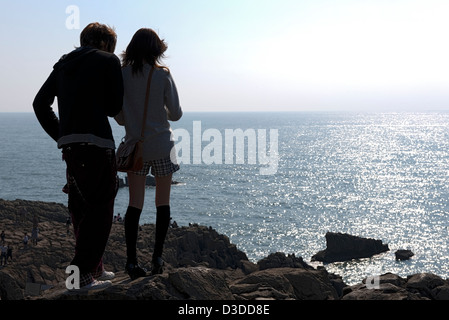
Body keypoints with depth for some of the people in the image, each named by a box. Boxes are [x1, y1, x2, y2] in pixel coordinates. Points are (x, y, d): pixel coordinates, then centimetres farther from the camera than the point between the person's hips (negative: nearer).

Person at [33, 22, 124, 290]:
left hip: (69, 145, 7)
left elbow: (40, 103, 16)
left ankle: (94, 268, 25)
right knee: (100, 210, -2)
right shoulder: (109, 61, 1)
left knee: (82, 209, 16)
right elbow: (114, 108, 0)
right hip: (97, 143, -7)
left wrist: (60, 136, 17)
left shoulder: (64, 65, 19)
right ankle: (82, 274, -6)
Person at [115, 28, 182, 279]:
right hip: (161, 145, -2)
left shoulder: (122, 75, -2)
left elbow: (119, 118, 1)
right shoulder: (162, 75, -7)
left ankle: (132, 259, -1)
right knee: (163, 202, 10)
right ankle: (158, 256, 8)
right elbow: (176, 114, -2)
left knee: (135, 204, 4)